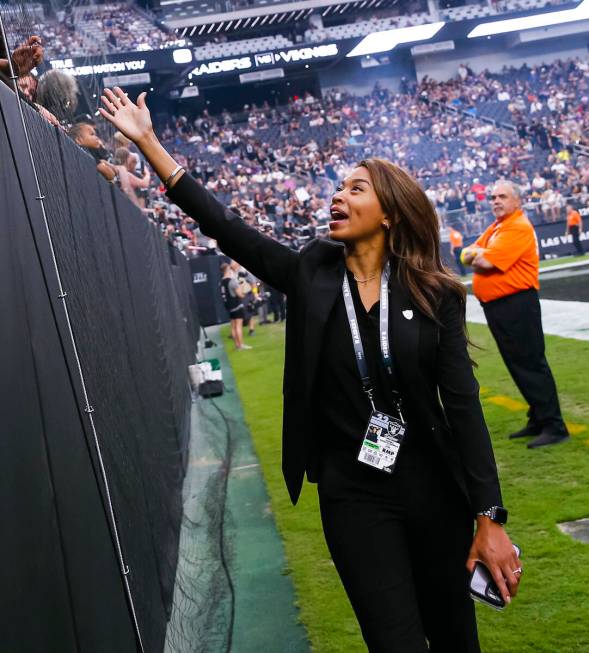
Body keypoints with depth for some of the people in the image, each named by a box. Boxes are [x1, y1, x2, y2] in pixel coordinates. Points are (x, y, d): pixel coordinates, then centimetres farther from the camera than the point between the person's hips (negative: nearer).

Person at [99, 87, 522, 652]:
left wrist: (489, 517, -11)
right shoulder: (310, 273, -1)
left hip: (433, 487, 0)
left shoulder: (433, 293, -6)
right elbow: (224, 226, -5)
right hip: (352, 494, 0)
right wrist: (147, 142, -7)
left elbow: (463, 402, -8)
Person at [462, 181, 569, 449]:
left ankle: (554, 427, -6)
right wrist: (479, 253, -9)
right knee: (517, 365, 14)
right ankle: (538, 420, 23)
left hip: (516, 304, -10)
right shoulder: (495, 227, 18)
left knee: (531, 364, -9)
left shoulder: (519, 227, -14)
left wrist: (478, 255, 1)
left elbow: (485, 262, -21)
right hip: (495, 306, 10)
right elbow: (467, 256, 13)